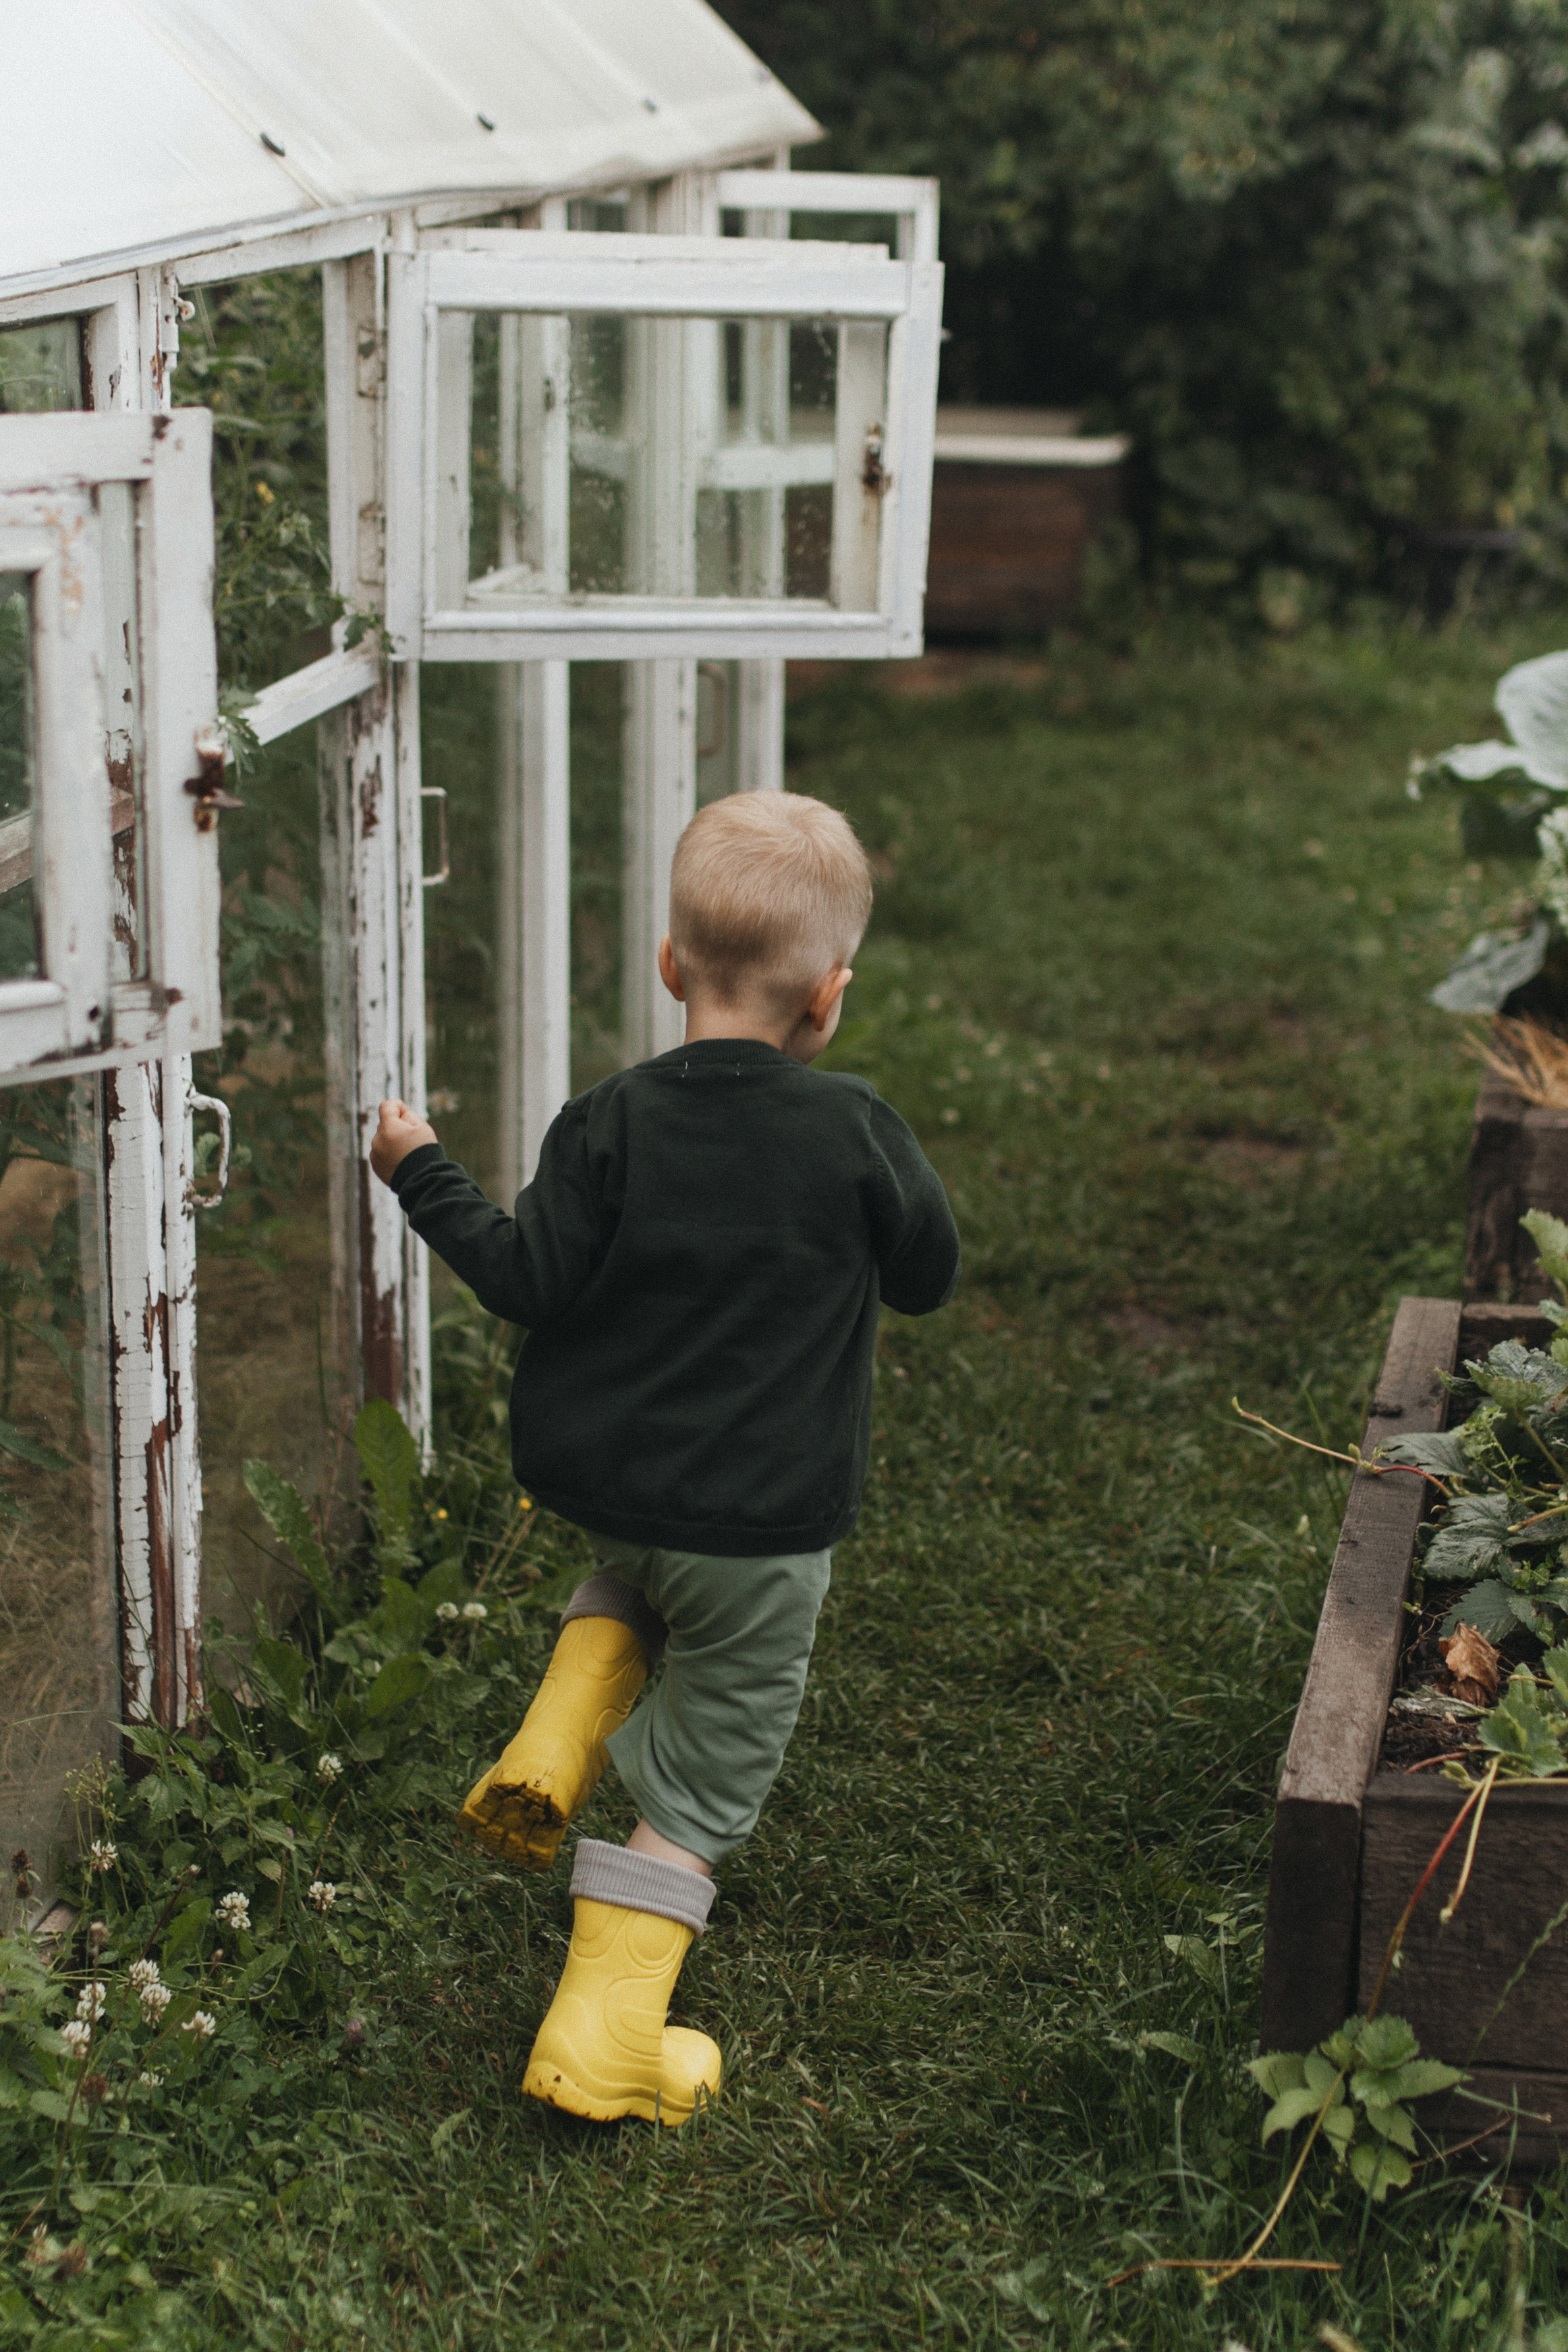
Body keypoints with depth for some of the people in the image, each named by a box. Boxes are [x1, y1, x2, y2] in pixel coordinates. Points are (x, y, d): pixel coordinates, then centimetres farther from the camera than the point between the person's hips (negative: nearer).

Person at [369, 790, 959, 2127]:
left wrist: (425, 1178, 3)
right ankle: (604, 2044, 10)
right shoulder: (857, 1133, -11)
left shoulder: (612, 1123, -9)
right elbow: (929, 1278, 1)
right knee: (705, 1776, 10)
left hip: (596, 1477, 3)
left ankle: (552, 1758, 15)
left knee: (641, 1577, 38)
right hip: (764, 1520, -3)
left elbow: (529, 1283, -9)